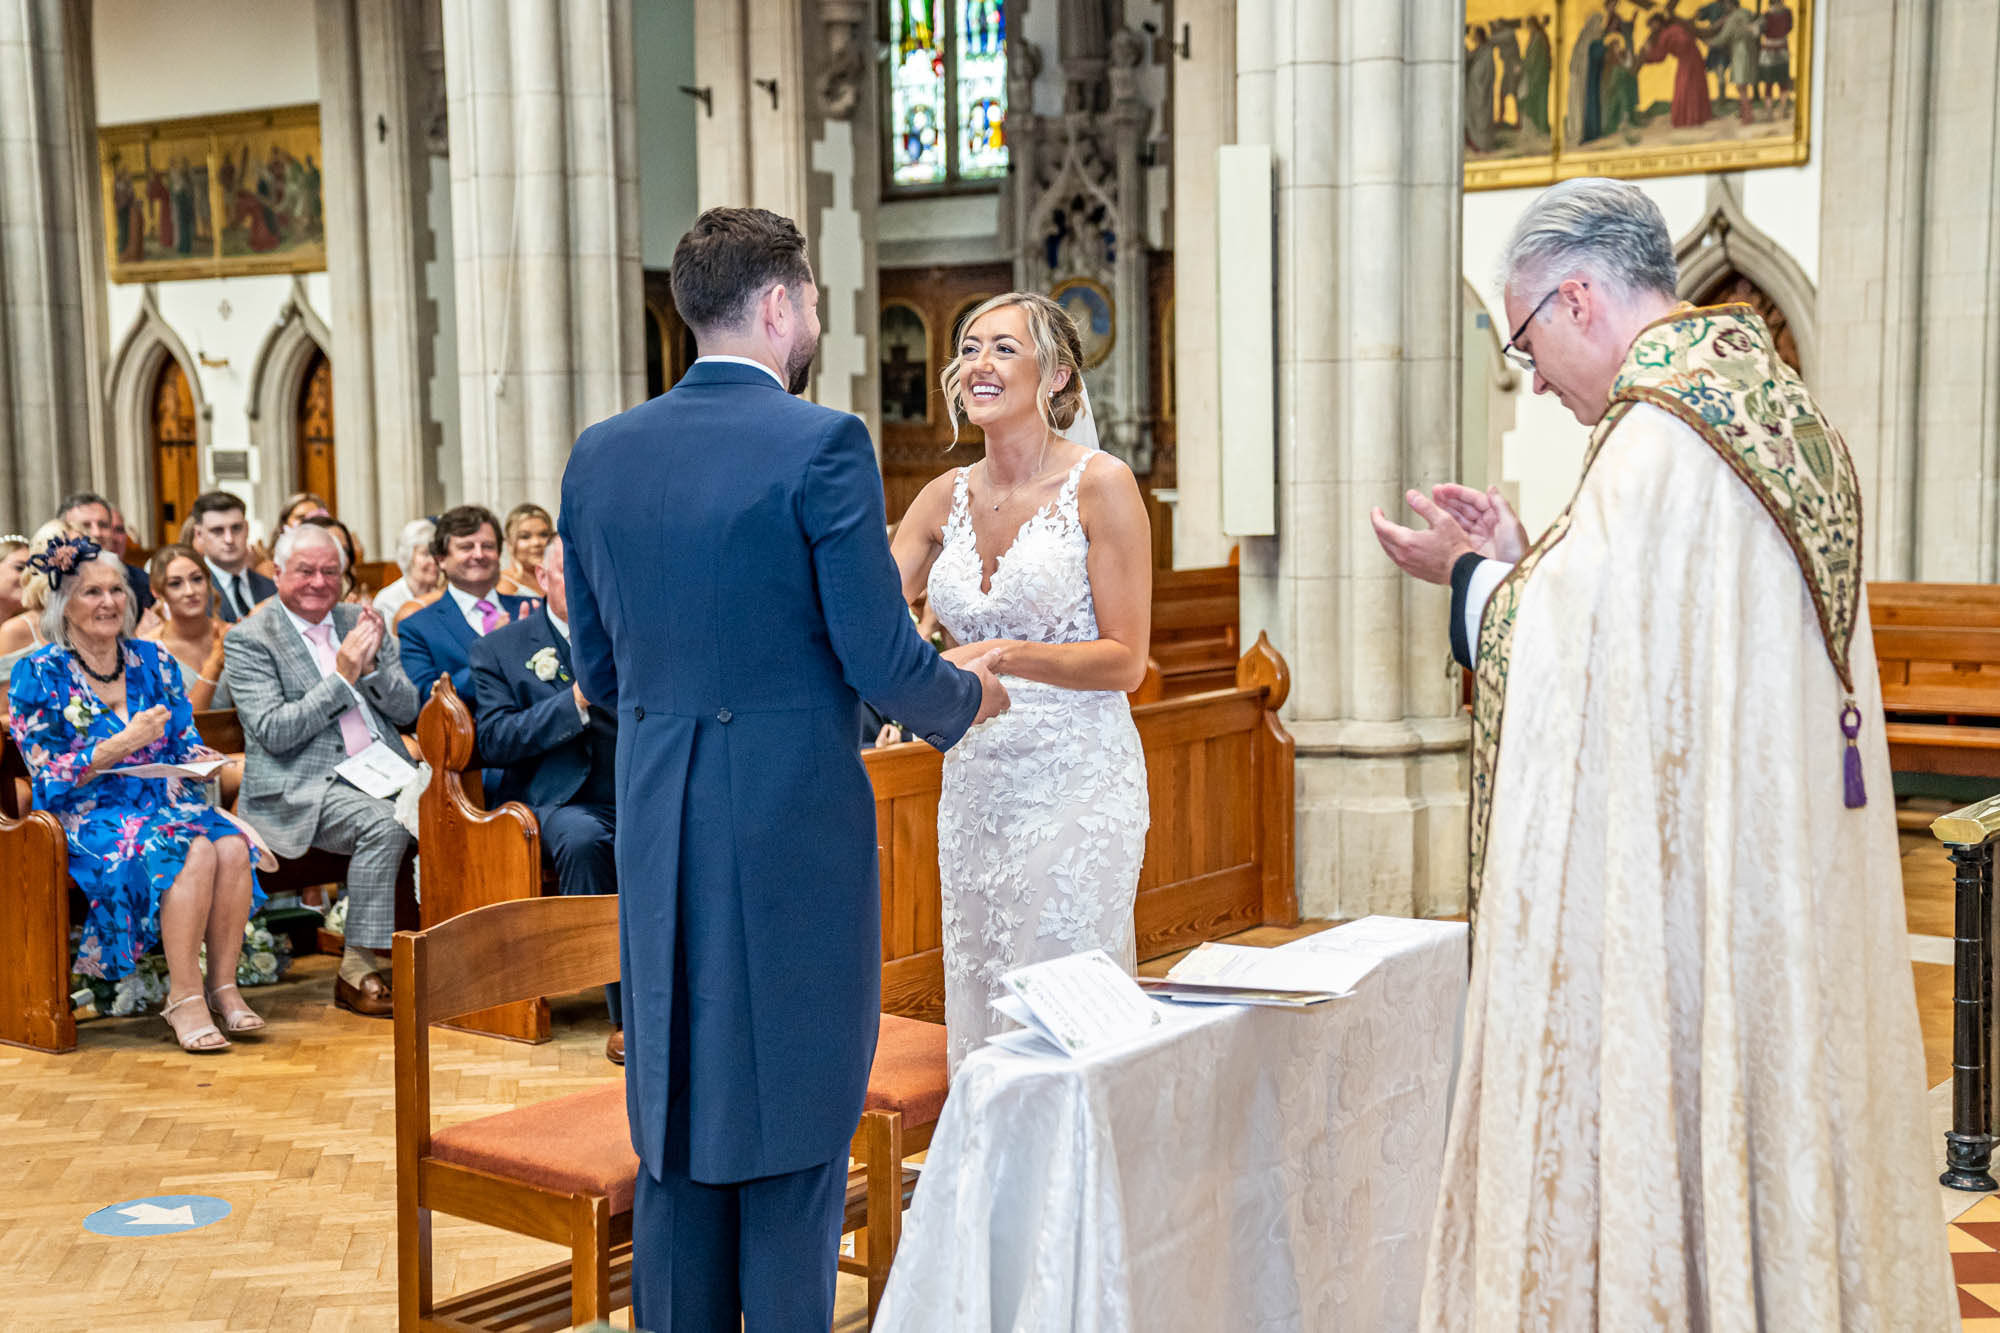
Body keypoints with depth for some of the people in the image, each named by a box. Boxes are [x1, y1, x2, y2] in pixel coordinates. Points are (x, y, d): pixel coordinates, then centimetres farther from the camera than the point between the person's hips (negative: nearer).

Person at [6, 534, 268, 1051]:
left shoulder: (153, 661, 12)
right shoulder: (39, 674, -1)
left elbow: (187, 745, 17)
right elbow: (50, 775, -7)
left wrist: (201, 760, -8)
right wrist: (125, 742, -17)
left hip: (165, 800, 5)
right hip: (89, 816, -5)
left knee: (233, 846, -29)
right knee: (194, 852, -34)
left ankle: (223, 984, -20)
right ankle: (184, 997, -28)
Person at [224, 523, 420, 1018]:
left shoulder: (359, 621, 15)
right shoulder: (250, 639, 0)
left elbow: (406, 711, 12)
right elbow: (273, 732, -12)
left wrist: (373, 666, -7)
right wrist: (342, 677, -14)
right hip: (299, 789, -5)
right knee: (384, 822, -32)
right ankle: (357, 972, -22)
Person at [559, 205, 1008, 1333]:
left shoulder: (600, 455, 6)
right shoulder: (822, 444, -11)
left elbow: (598, 667, 12)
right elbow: (883, 660, -13)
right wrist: (968, 698, 8)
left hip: (658, 829, 6)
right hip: (796, 824, -5)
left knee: (676, 1115, 15)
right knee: (796, 1118, 6)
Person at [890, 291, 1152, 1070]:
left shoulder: (1100, 485, -6)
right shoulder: (946, 498, 9)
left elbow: (1126, 660, -9)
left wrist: (1004, 656, -22)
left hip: (1076, 780, -5)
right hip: (974, 781, 6)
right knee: (978, 1003, 10)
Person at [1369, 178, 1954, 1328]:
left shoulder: (1660, 435, -18)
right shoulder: (1781, 407, 12)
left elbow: (1568, 657, -16)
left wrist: (1465, 575, 1)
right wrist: (1521, 556, 15)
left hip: (1685, 884, -9)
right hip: (1788, 876, 9)